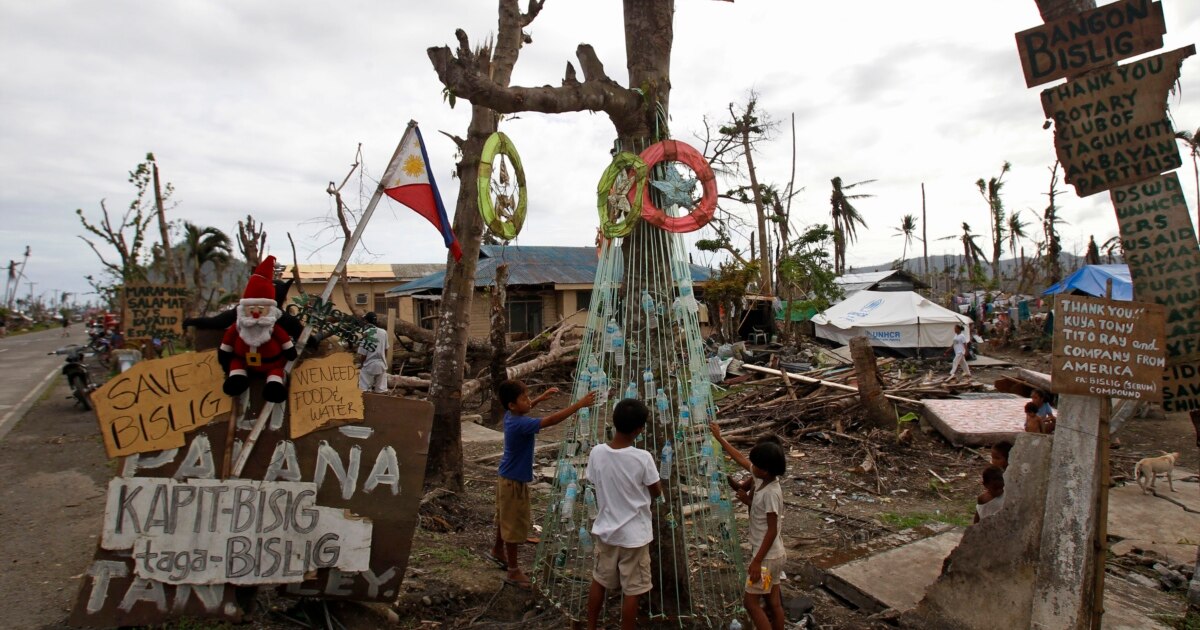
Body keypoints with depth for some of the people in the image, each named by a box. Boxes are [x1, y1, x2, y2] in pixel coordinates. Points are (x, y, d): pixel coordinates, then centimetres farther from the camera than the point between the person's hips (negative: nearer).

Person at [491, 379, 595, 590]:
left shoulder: (510, 416, -4)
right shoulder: (520, 424, -31)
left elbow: (523, 410, 22)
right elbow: (551, 420, -37)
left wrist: (541, 398, 14)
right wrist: (579, 404, -36)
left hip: (506, 476, 9)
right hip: (514, 480, -9)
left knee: (506, 518, 27)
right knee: (514, 524, 3)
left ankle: (498, 550, 48)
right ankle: (513, 571, 15)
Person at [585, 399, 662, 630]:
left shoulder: (597, 452, -12)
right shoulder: (643, 458, -22)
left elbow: (594, 483, 3)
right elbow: (656, 492, -7)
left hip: (606, 529, 4)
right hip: (634, 534, -4)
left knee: (599, 581, 22)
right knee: (631, 590, 11)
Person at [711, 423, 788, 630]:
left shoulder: (771, 493, -24)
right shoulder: (766, 481, 0)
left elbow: (772, 530, -23)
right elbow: (741, 459, 12)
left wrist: (757, 561, -21)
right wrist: (719, 438, 13)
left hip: (767, 557, -9)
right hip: (774, 554, 9)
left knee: (751, 602, 0)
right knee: (774, 602, 15)